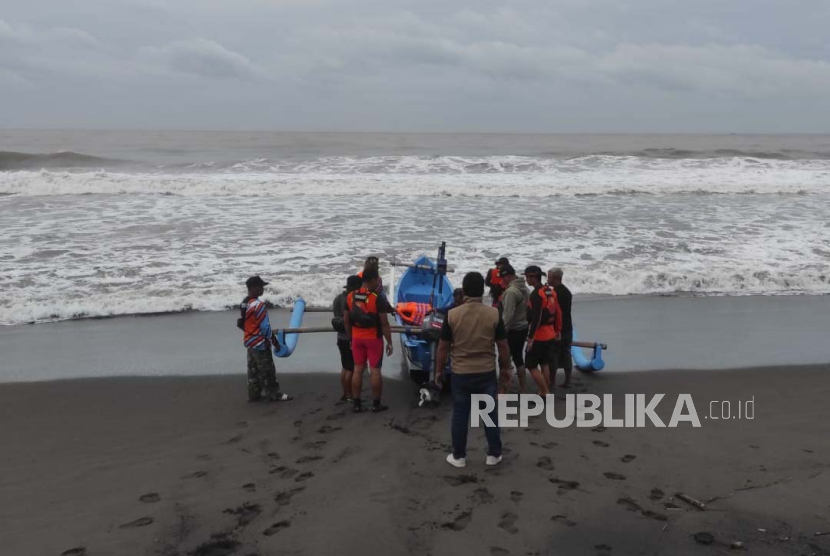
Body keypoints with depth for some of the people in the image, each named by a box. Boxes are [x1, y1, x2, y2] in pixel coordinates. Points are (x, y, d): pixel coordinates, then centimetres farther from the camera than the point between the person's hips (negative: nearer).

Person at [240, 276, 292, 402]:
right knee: (267, 370, 1)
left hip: (249, 341, 9)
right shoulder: (259, 305, -23)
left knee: (253, 369, 16)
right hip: (260, 342, -9)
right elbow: (265, 326, -20)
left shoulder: (244, 303, 4)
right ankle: (274, 394, 9)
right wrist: (274, 341, -10)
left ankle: (254, 394, 24)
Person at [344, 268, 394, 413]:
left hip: (357, 338, 5)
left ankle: (356, 404, 15)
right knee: (375, 371, 3)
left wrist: (350, 337, 18)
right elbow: (384, 323, -15)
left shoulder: (350, 297, 1)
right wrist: (389, 342, -6)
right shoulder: (378, 298, -16)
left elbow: (346, 320, 7)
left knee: (357, 370, 10)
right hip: (373, 339, -5)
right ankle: (376, 404, 10)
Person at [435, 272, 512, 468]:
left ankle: (458, 456, 19)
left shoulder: (452, 314, -9)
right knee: (490, 414, 13)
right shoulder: (493, 314, -9)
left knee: (460, 416, 10)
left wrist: (439, 370, 9)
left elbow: (443, 347, -4)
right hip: (487, 373, 1)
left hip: (460, 374, 0)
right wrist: (506, 367, 12)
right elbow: (503, 345, -3)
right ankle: (494, 454, 22)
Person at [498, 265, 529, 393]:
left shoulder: (511, 291, -21)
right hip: (523, 328, 9)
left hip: (512, 330, -9)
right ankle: (522, 389, 20)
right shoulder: (524, 288, 8)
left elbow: (508, 315, -24)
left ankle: (503, 389, 1)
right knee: (518, 358, 15)